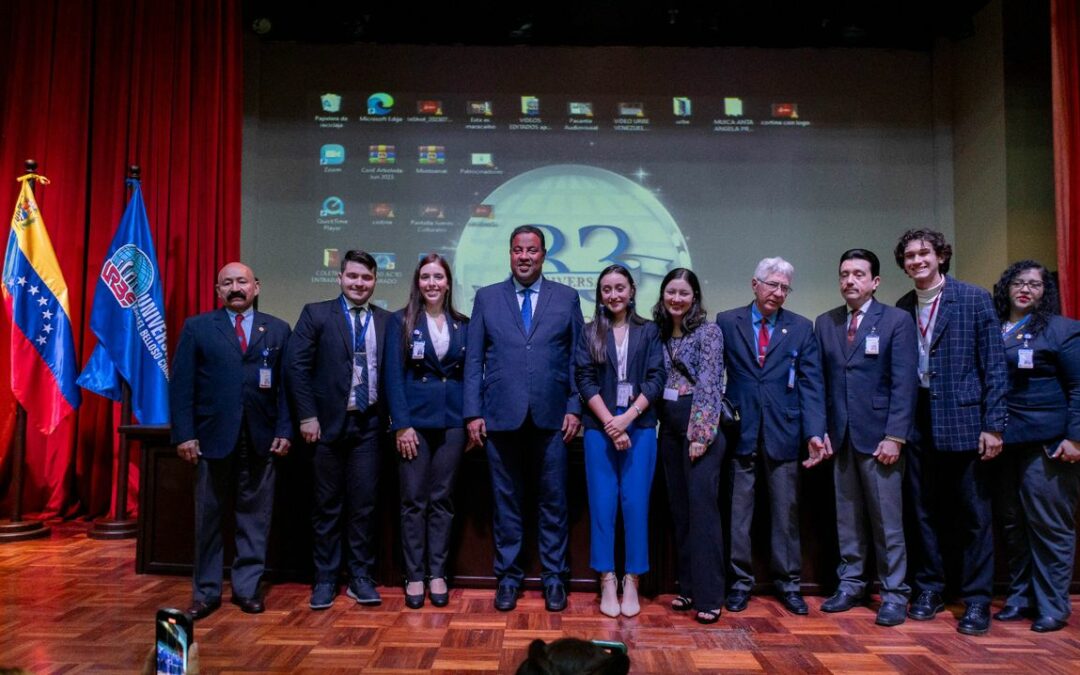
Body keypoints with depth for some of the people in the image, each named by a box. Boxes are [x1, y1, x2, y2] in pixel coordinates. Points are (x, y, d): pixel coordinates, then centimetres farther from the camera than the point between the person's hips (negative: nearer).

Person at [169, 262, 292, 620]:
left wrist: (284, 430, -3)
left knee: (255, 517, 7)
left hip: (260, 439, 1)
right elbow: (181, 384, 1)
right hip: (213, 437, -1)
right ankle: (206, 592, 19)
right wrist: (185, 434, -6)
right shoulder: (196, 328, 6)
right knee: (208, 517, 7)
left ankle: (247, 587, 18)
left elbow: (286, 385, 5)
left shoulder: (278, 330, 9)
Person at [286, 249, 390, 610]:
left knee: (364, 503, 6)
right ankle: (325, 579, 19)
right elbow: (297, 366, -5)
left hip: (368, 424, 2)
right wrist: (307, 416, -9)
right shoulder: (316, 314, 0)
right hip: (328, 422, -1)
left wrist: (391, 418, -2)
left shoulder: (386, 321, 6)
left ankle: (360, 577, 18)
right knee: (328, 505, 8)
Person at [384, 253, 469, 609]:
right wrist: (401, 425, -11)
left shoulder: (462, 325, 10)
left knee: (442, 500, 7)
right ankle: (414, 576, 11)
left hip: (451, 420, 2)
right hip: (414, 419, -2)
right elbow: (393, 375, -3)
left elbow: (469, 375, 10)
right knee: (414, 501, 2)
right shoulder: (400, 322, 2)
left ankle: (437, 574, 16)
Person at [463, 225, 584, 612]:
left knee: (553, 501, 7)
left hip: (551, 417, 0)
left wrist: (574, 408, -2)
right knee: (506, 501, 8)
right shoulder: (487, 298, 8)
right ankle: (508, 577, 21)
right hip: (501, 417, 0)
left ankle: (554, 578, 20)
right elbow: (474, 360, 5)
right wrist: (473, 413, -1)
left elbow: (577, 359, 7)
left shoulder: (567, 298, 7)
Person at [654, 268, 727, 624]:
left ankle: (708, 596, -3)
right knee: (679, 508, 9)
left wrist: (701, 434, -17)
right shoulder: (660, 333, 13)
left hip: (698, 427, -6)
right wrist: (656, 424, 6)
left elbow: (709, 385, -12)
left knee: (702, 507, -8)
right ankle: (687, 587, 17)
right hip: (669, 427, 6)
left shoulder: (708, 332, -5)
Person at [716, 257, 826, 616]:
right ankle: (740, 580, 20)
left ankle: (788, 582, 22)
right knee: (738, 512, 7)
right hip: (740, 431, -1)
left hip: (783, 433, 1)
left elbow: (811, 384, 1)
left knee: (786, 512, 9)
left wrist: (814, 432, -8)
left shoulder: (801, 328, 6)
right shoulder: (726, 322, 3)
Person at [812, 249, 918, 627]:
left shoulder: (897, 320, -1)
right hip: (839, 435, 4)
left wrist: (894, 437, -12)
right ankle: (850, 584, 21)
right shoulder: (825, 323, 11)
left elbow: (904, 383, -6)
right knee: (847, 516, 10)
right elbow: (820, 381, 10)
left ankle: (894, 593, 12)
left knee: (887, 518, 1)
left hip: (878, 435, -3)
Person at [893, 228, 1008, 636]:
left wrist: (993, 425, -10)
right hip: (918, 423, 4)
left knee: (974, 515, 4)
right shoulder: (902, 309, 8)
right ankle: (929, 590, 24)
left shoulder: (975, 300, -2)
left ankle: (976, 601, 15)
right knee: (922, 511, 11)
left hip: (963, 421, -4)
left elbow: (995, 366, -5)